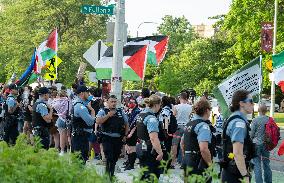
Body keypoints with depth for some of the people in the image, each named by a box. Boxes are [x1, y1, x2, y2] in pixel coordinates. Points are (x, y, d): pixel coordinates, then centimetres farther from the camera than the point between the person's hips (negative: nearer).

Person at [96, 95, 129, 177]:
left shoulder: (120, 112, 12)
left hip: (118, 139, 4)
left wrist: (125, 135, 12)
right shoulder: (103, 111, 1)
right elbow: (98, 121, -16)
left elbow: (126, 124, 21)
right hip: (107, 139, -4)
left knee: (115, 158, 11)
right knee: (109, 158, -12)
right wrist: (108, 115, -17)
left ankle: (112, 174, 24)